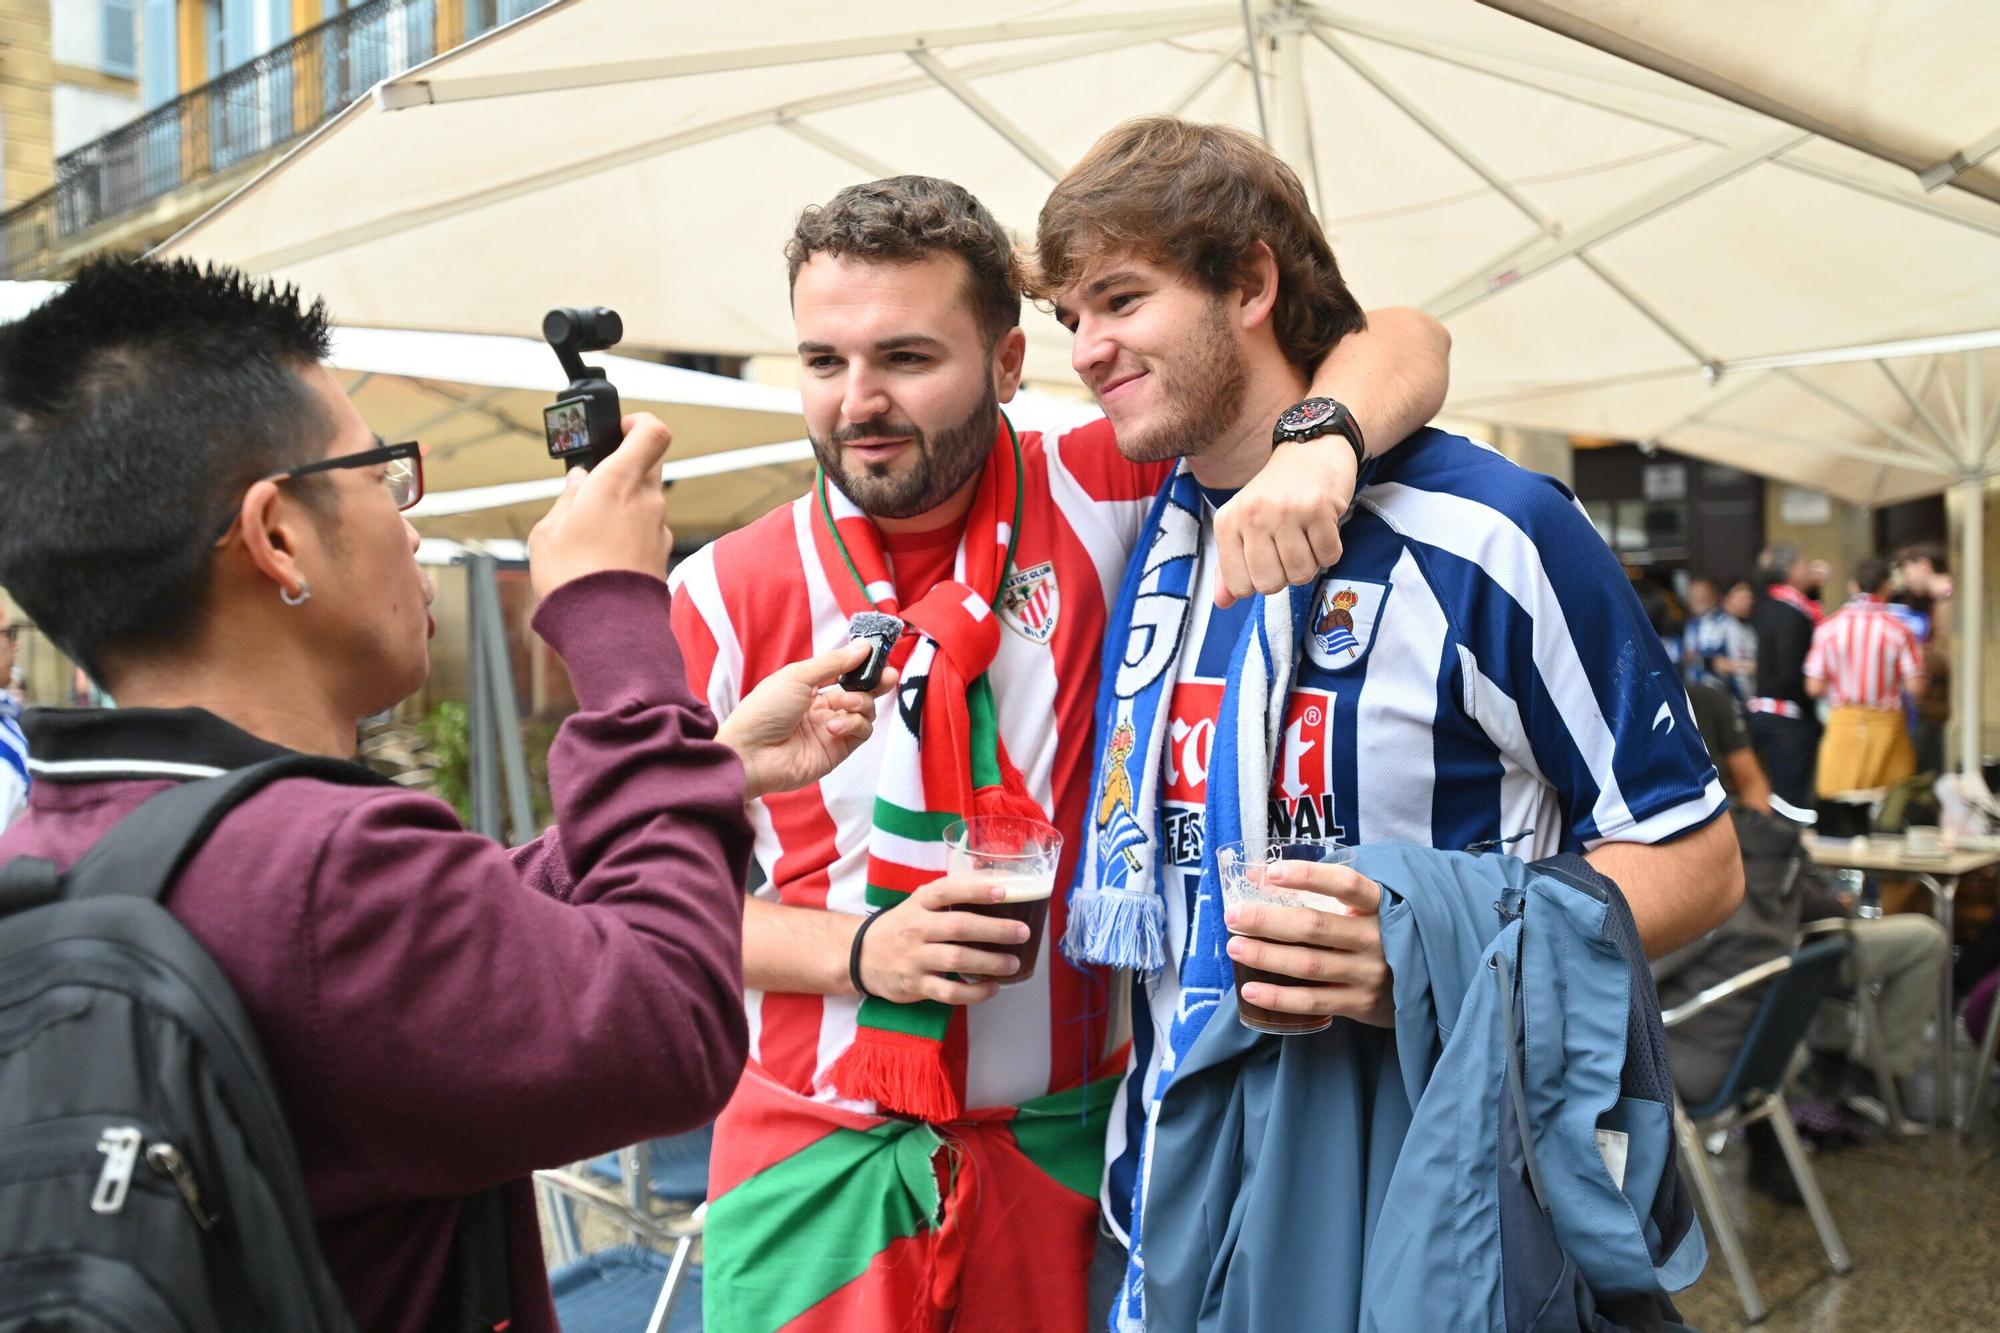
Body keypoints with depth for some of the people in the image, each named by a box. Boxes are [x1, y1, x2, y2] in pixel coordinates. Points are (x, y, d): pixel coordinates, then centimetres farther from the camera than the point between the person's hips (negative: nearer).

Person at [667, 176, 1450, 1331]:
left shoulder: (1092, 504, -8)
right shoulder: (723, 596, -7)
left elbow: (1403, 347, -7)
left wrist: (1318, 443, -29)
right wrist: (859, 953, -17)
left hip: (1065, 1148, 1)